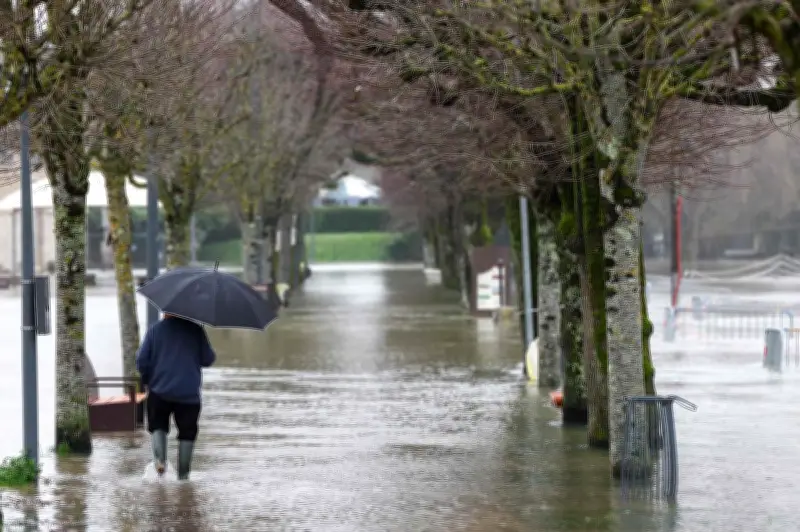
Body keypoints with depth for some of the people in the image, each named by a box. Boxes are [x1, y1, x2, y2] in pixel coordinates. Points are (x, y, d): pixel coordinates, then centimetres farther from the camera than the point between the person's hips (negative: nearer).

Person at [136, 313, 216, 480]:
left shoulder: (156, 330, 0)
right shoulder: (195, 330, -1)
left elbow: (141, 360, -2)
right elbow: (208, 359, -1)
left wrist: (147, 379, 15)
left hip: (160, 390, 0)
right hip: (189, 393, 0)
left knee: (157, 426, 16)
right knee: (187, 432, 10)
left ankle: (159, 457, -10)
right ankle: (183, 473, 8)